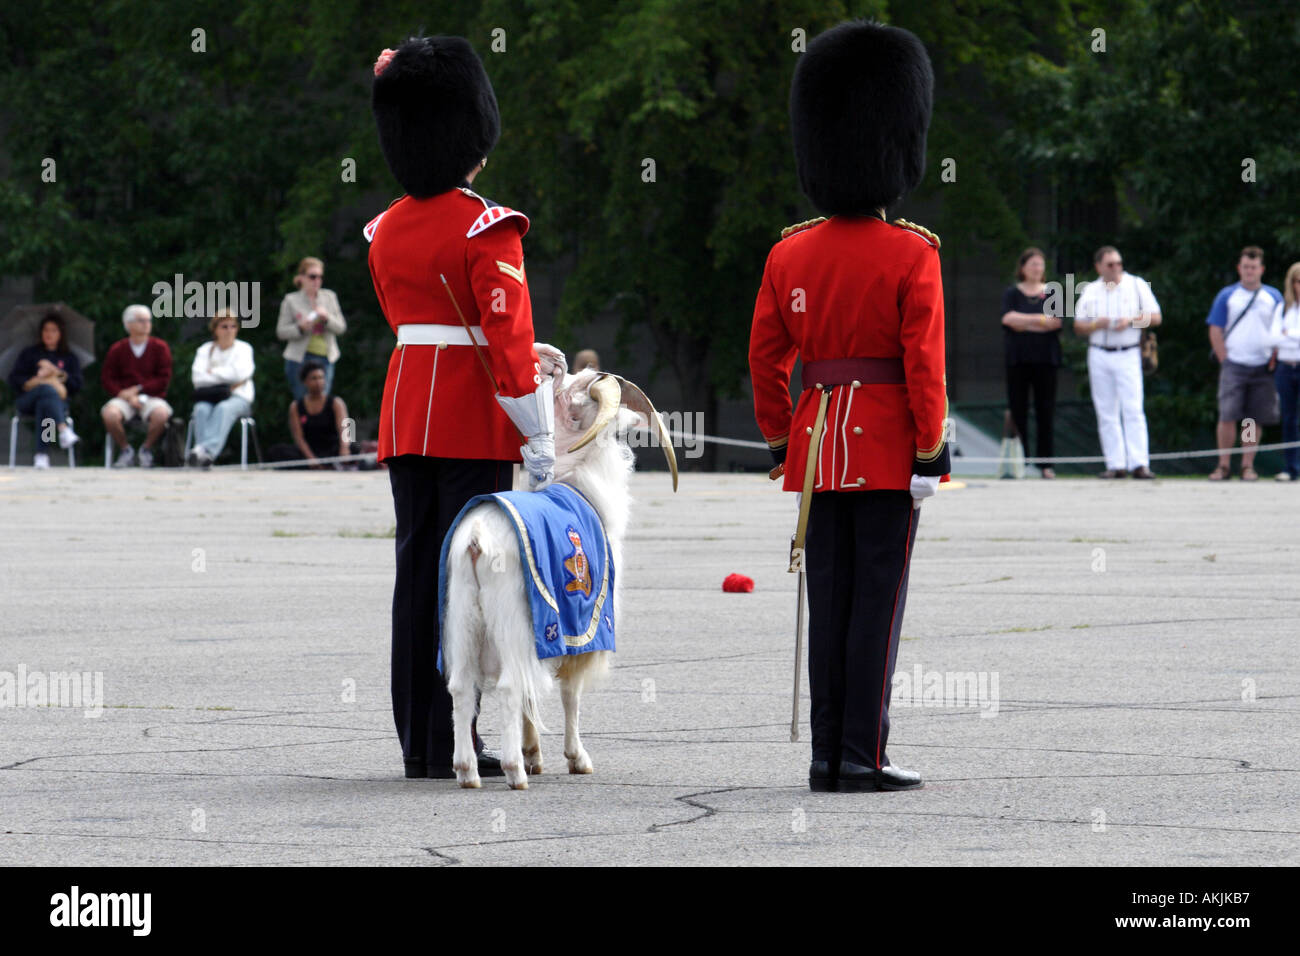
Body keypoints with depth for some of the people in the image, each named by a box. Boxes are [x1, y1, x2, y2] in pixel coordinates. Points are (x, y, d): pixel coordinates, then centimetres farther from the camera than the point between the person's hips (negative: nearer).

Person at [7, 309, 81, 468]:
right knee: (47, 389, -37)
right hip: (26, 400, -1)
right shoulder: (29, 354, 22)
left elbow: (76, 385, 8)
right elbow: (14, 380, 10)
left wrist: (57, 373, -3)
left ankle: (41, 455, -47)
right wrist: (34, 380, -8)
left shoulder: (70, 359, 23)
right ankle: (63, 430, -59)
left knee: (43, 404, -38)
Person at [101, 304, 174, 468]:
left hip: (152, 397, -1)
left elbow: (164, 379, 0)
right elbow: (106, 379, 2)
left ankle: (147, 449, -6)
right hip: (124, 398, 1)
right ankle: (126, 450, -6)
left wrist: (137, 390, -10)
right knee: (110, 414, -34)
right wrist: (128, 397, -14)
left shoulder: (160, 347, 6)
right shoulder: (117, 350, 7)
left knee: (161, 414, -37)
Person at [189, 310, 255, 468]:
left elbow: (240, 373, -7)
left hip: (238, 398, -2)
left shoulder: (243, 348, 11)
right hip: (209, 397, 2)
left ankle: (207, 449, -55)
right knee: (202, 409, -33)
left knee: (224, 408, -37)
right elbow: (198, 378, 0)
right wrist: (226, 379, -7)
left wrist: (213, 372, -1)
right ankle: (205, 455, -48)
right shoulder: (205, 350, 15)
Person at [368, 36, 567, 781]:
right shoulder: (487, 229, -13)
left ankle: (418, 741, 10)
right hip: (472, 420, -6)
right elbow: (508, 339, -17)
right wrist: (540, 438, -14)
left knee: (416, 572, 8)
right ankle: (456, 742, -4)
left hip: (406, 409, 6)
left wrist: (521, 353, 17)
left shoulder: (388, 230, 10)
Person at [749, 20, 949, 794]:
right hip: (889, 447, -5)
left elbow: (765, 358, 6)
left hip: (819, 440, 5)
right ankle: (864, 758, -4)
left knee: (828, 604, 8)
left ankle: (828, 756, 9)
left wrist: (780, 442, 15)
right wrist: (931, 449, -9)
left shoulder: (789, 255, 4)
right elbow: (924, 360, -13)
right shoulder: (913, 255, -10)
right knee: (878, 603, -2)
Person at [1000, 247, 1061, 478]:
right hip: (1017, 359, -1)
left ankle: (1045, 462, 2)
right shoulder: (1012, 293, 8)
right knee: (1018, 410, -4)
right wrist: (1038, 320, -10)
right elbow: (1008, 317, -9)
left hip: (1045, 358, 1)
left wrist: (1022, 323, -7)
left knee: (1045, 411, -2)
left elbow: (1057, 322, -5)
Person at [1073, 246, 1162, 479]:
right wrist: (1099, 324, -10)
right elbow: (1078, 327, 10)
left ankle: (1139, 463, -17)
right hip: (1099, 355, 3)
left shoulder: (1136, 285, 6)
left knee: (1133, 410, -13)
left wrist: (1130, 321, -12)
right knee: (1106, 414, 2)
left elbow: (1155, 317, 3)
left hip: (1128, 355, -3)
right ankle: (1116, 464, 5)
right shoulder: (1090, 291, 12)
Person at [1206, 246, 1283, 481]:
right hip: (1234, 365, -2)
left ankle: (1248, 465, 9)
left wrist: (1274, 362, 1)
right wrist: (1225, 361, -5)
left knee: (1255, 420, 2)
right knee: (1227, 416, -9)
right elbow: (1215, 331, 4)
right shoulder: (1227, 295, 6)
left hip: (1263, 367, 2)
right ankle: (1224, 465, -1)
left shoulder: (1273, 297, 11)